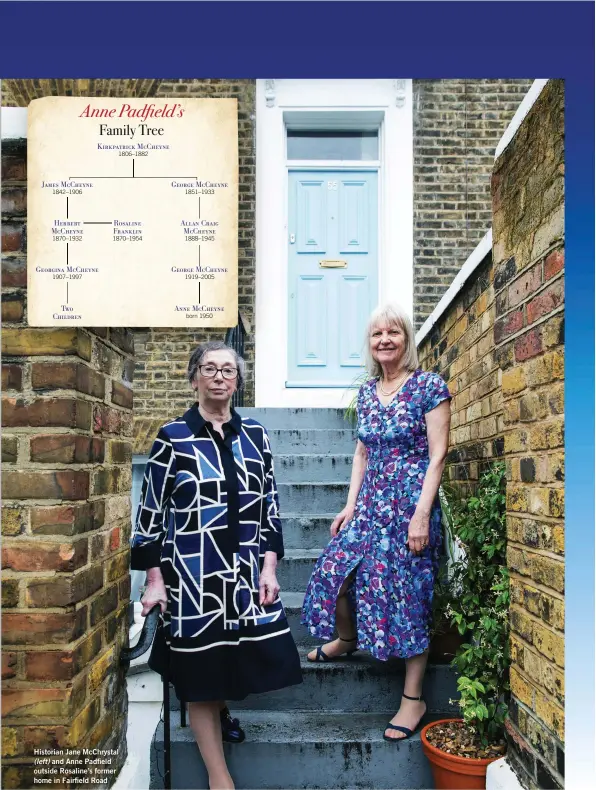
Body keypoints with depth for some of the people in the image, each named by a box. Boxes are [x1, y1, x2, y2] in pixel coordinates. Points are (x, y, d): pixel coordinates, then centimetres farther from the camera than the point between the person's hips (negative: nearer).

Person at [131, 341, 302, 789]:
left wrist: (269, 566, 1)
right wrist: (154, 579, -4)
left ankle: (220, 706, 44)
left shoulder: (254, 434, 6)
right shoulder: (172, 437, -3)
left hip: (247, 574, 3)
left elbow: (269, 503, 8)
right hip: (192, 577, -3)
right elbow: (151, 511, -1)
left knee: (239, 665, 9)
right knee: (201, 680, 7)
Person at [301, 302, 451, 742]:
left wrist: (422, 514, -17)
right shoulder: (367, 392, 9)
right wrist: (350, 504, 10)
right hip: (370, 503, 6)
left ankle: (414, 698, 16)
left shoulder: (429, 387, -9)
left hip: (411, 504, -6)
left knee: (408, 595, 1)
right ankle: (345, 641, 42)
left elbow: (437, 455, -12)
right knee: (336, 571, 9)